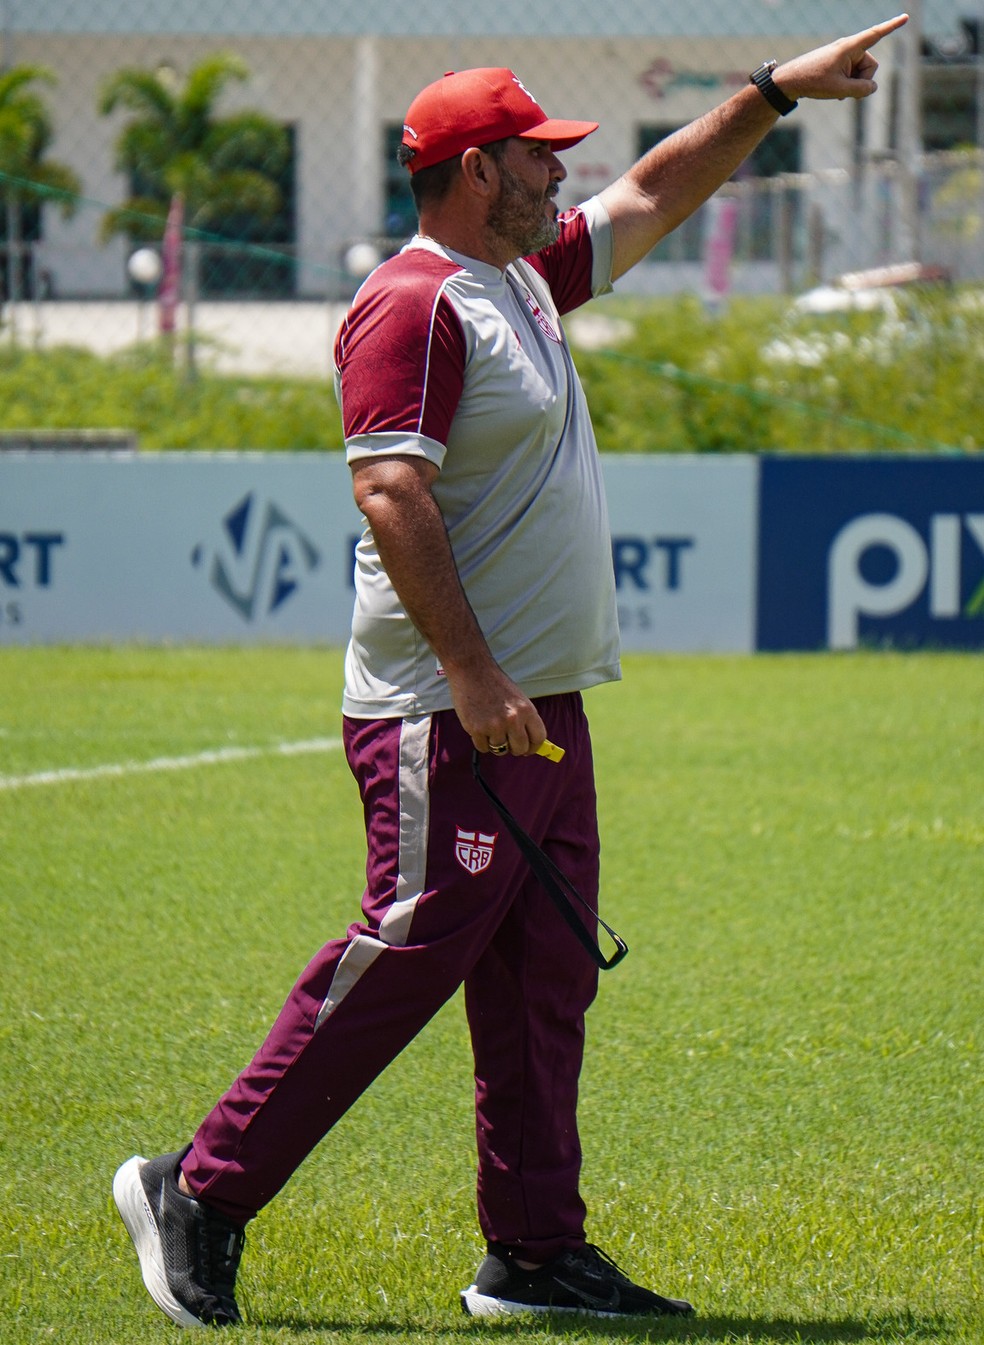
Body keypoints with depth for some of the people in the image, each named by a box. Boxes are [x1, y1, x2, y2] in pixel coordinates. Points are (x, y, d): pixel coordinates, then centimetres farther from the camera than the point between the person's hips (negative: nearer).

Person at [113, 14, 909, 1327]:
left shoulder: (523, 282, 17)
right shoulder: (414, 304, -13)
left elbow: (653, 196, 31)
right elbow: (389, 490, -22)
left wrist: (774, 94, 27)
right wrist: (471, 674, -27)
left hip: (540, 712, 10)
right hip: (447, 717, -10)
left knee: (543, 979, 8)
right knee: (409, 954, -14)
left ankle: (537, 1251, 11)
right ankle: (202, 1194, -8)